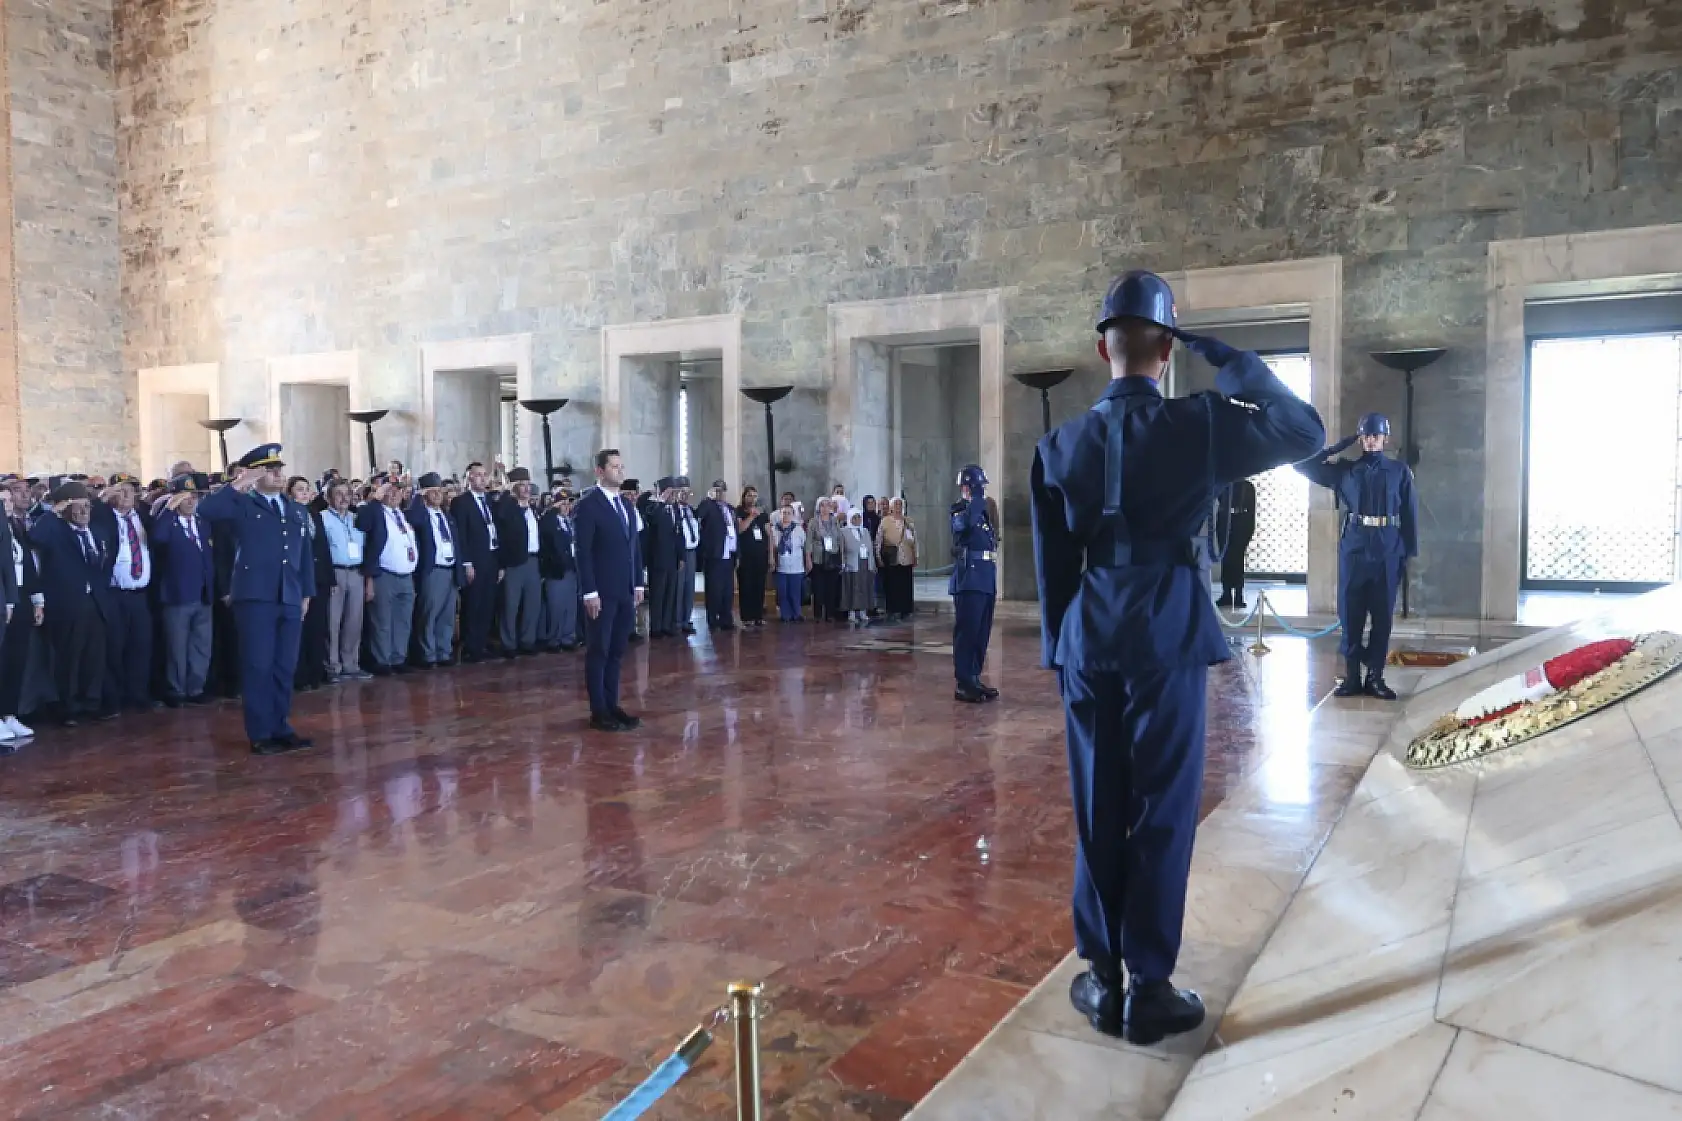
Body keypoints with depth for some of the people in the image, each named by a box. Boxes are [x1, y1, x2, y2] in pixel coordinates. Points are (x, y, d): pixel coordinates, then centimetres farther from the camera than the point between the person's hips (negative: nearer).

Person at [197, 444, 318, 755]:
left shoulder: (296, 512, 17)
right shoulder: (243, 506, 1)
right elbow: (206, 510, -19)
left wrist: (307, 593, 15)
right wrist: (238, 485, -16)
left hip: (290, 599, 5)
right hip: (255, 598, -5)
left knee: (284, 667, 9)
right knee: (258, 667, -2)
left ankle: (281, 728, 19)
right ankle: (260, 734, 5)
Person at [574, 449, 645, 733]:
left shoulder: (627, 506, 14)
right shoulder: (588, 504, -8)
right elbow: (583, 552, -13)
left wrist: (638, 584, 11)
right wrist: (590, 592, -17)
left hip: (626, 591, 7)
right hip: (602, 592, -7)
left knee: (616, 652, 11)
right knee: (598, 651, 1)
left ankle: (612, 705, 18)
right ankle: (598, 712, 7)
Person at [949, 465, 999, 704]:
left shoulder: (983, 512, 19)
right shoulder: (960, 511, -7)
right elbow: (964, 524, -33)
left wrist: (994, 581, 20)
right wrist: (976, 497, -25)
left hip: (986, 581, 9)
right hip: (969, 580, -9)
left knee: (982, 633, 11)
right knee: (967, 633, -7)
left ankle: (974, 678, 18)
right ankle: (964, 684, -5)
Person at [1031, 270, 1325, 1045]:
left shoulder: (1060, 446, 4)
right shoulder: (1199, 424, -7)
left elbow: (1052, 565, 7)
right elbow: (1305, 431, 7)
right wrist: (1231, 363, 9)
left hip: (1089, 642, 3)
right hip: (1168, 639, -3)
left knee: (1096, 815, 11)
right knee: (1162, 815, 5)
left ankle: (1101, 980, 21)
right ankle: (1149, 988, 14)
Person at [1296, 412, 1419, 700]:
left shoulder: (1400, 471, 6)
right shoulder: (1345, 470, 8)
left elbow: (1410, 513, 4)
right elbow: (1302, 464, 3)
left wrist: (1409, 553, -2)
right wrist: (1340, 446, 2)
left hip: (1388, 553, 0)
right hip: (1353, 550, 0)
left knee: (1382, 617, 4)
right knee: (1351, 616, 2)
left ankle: (1376, 678, 11)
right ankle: (1351, 677, 10)